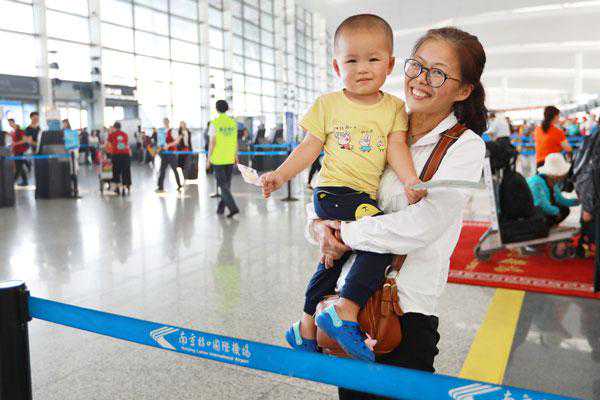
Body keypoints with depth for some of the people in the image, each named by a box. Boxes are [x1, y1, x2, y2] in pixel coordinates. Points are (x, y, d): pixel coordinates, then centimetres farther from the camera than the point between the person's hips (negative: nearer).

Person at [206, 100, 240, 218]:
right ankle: (221, 208, 22)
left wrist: (208, 159, -6)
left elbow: (212, 142, -13)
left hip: (218, 159, -5)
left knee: (223, 185, -2)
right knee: (226, 184, 14)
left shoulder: (214, 123, -11)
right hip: (230, 158, 5)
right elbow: (235, 141, 6)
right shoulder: (233, 122, 3)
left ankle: (233, 207, -14)